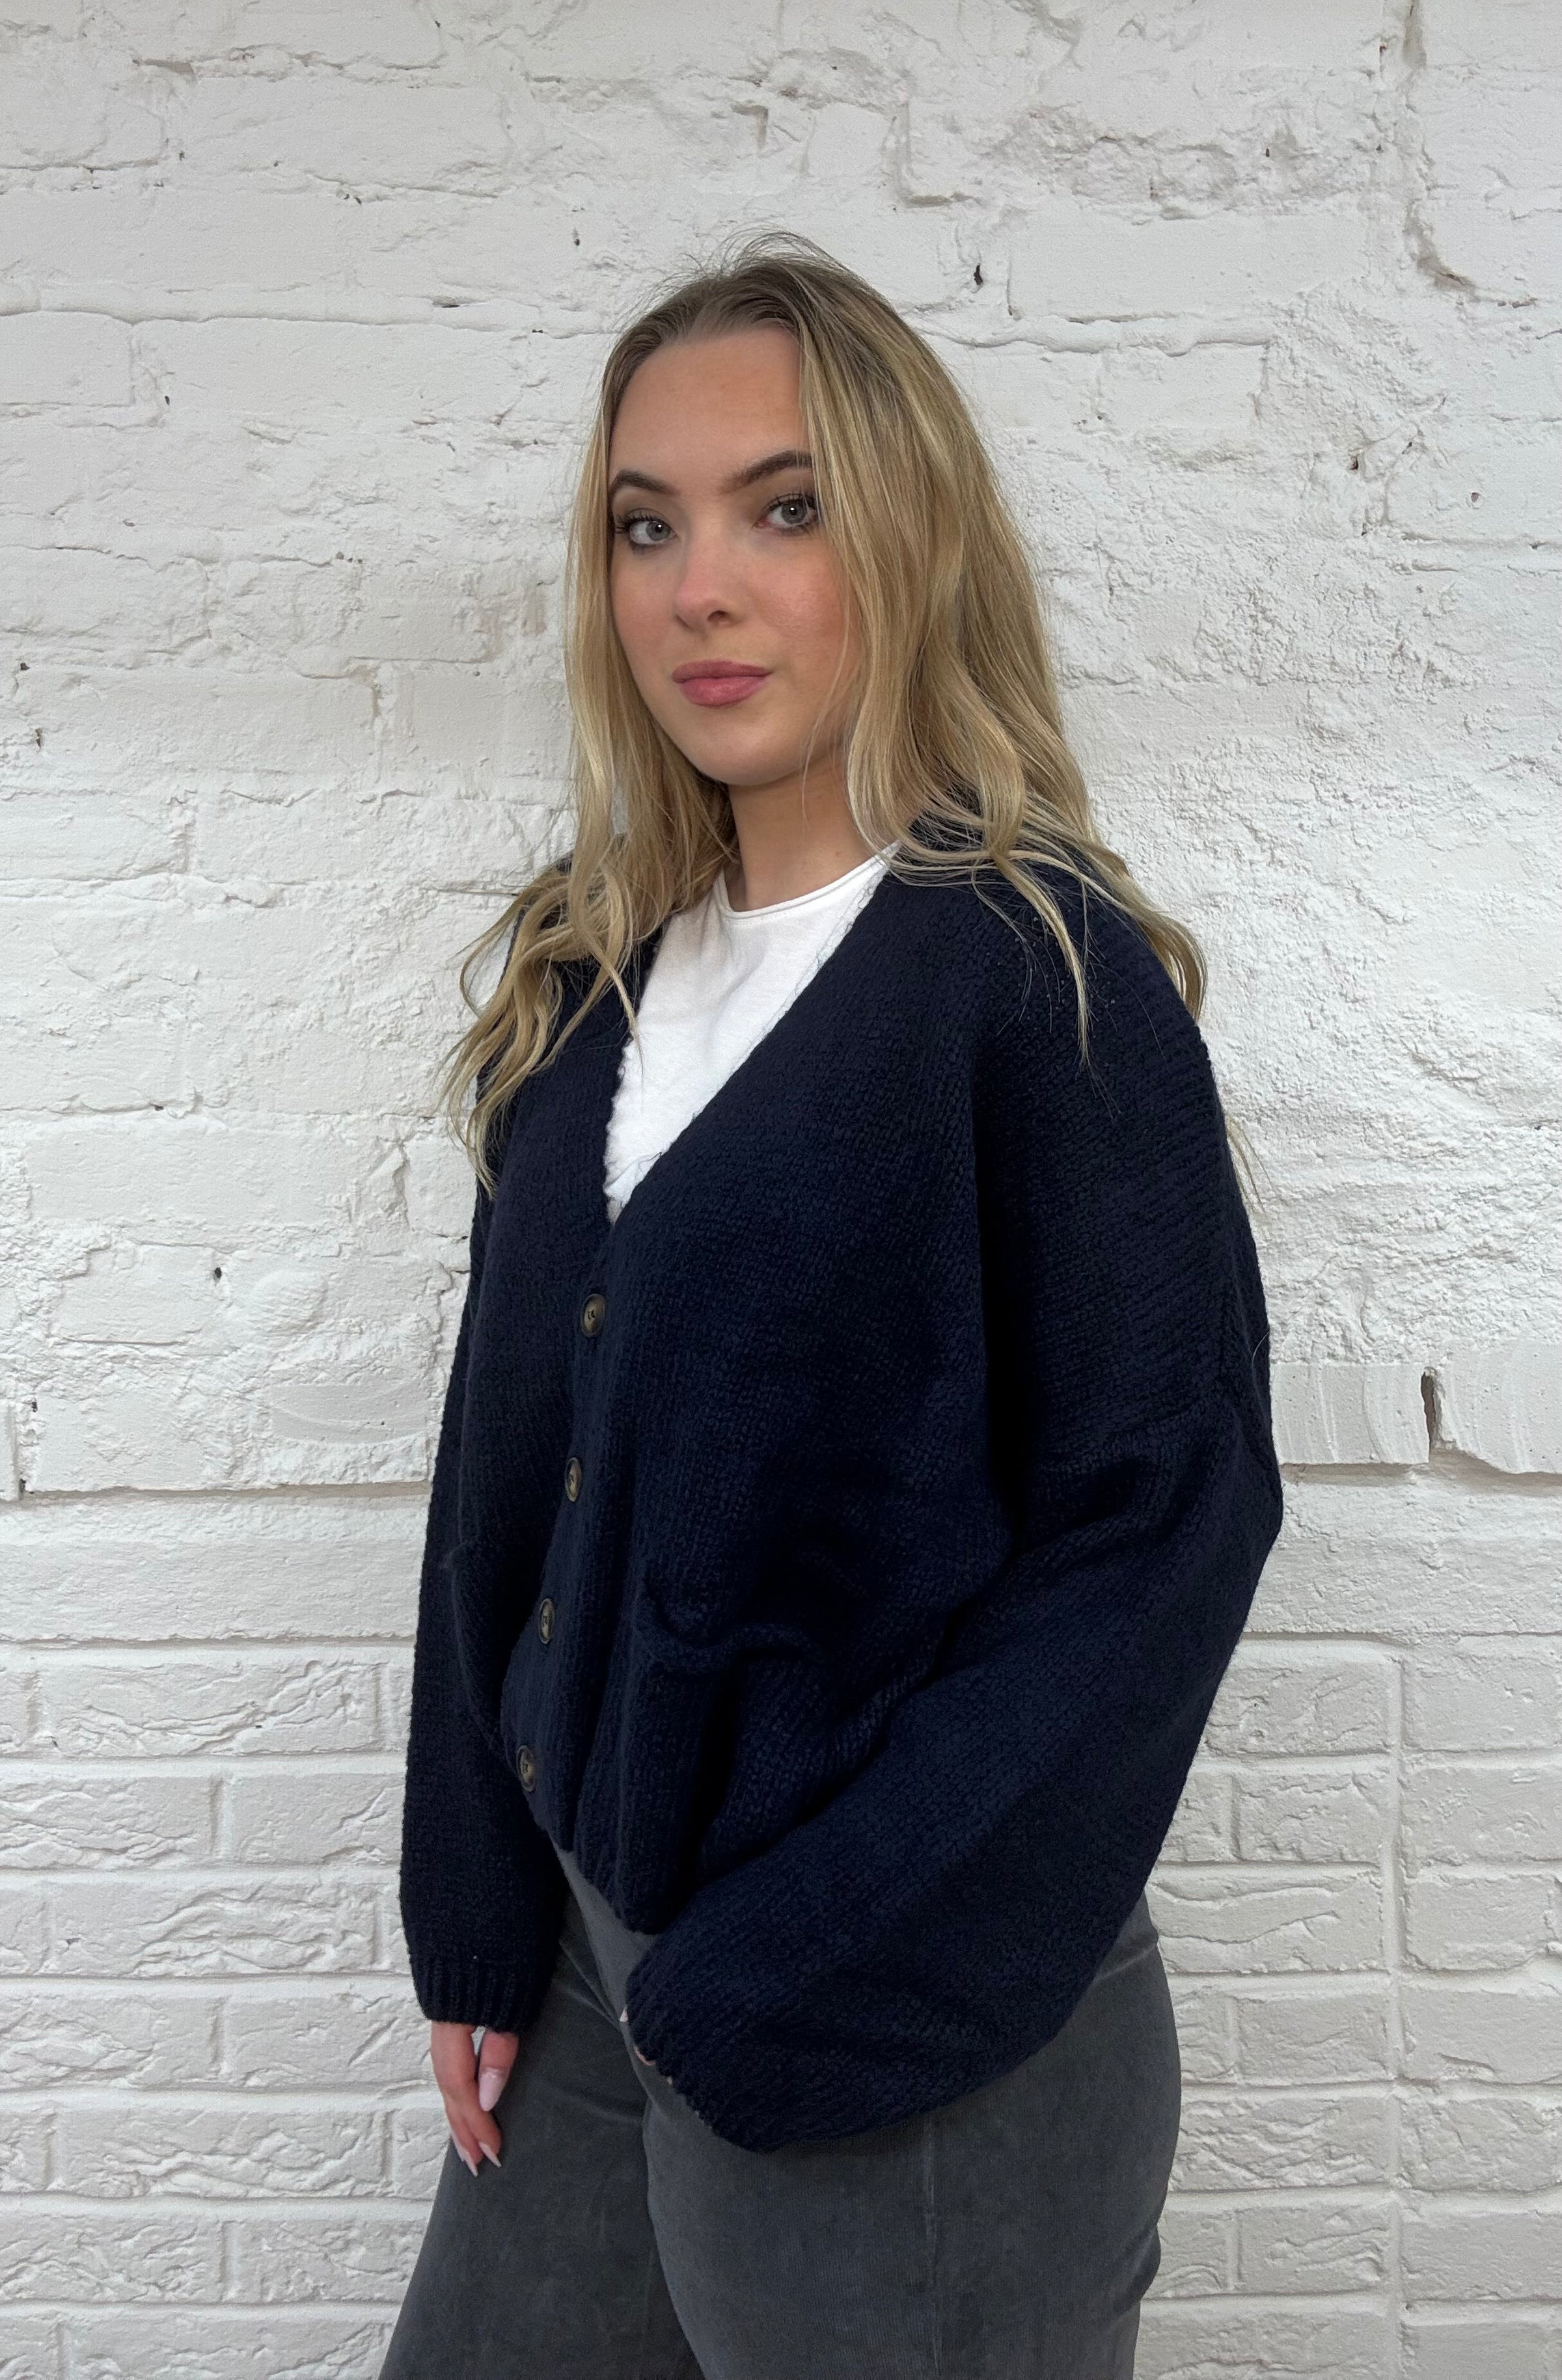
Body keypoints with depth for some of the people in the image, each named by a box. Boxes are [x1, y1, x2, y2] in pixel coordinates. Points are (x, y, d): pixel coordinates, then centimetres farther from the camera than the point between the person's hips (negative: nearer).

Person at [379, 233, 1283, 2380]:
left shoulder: (1041, 970, -14)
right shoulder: (598, 982, 5)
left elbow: (1159, 1514, -16)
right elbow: (511, 1473, 7)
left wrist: (799, 1987, -16)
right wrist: (477, 1921, 4)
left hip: (904, 2039, -6)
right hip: (594, 1958, 6)